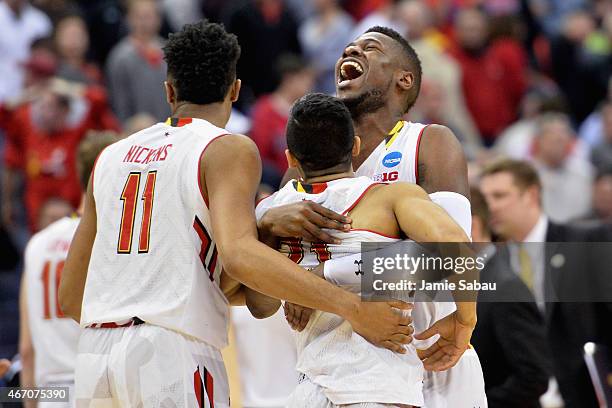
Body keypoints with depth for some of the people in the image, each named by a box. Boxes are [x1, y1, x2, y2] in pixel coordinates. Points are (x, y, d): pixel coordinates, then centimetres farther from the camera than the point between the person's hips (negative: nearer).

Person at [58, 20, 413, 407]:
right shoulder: (229, 150, 0)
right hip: (174, 357, -6)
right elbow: (239, 255, -20)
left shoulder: (111, 157, 18)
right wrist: (352, 308, -20)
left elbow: (71, 295, 20)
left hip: (95, 354, 6)